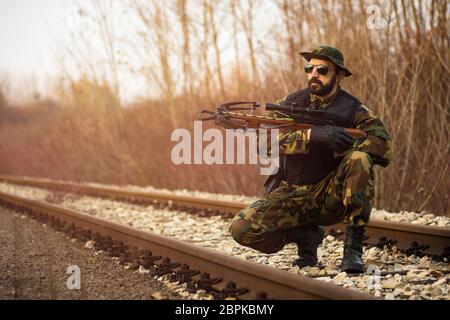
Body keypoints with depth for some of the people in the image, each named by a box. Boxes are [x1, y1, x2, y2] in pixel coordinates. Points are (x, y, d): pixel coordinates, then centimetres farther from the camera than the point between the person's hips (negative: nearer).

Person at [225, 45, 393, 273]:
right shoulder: (290, 104, 4)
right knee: (241, 229, -20)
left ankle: (353, 248, -23)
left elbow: (385, 147, -17)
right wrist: (312, 134, -30)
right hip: (293, 197, 2)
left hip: (333, 196, -2)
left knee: (359, 159, -31)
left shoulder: (353, 110, -2)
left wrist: (339, 143, -24)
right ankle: (305, 236, 6)